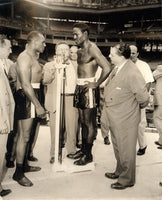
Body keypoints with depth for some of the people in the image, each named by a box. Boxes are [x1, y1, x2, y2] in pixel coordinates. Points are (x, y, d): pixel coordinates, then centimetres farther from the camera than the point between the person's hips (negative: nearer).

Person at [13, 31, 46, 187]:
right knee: (24, 136, -5)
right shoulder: (25, 57, -14)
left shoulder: (32, 57, 20)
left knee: (25, 134, 17)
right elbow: (26, 85, -23)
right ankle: (18, 173, 6)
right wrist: (38, 106, -24)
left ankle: (24, 164, 29)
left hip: (32, 96, 10)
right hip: (26, 98, -10)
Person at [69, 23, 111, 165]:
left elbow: (107, 68, -23)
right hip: (80, 88, 9)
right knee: (83, 121, 14)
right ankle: (83, 149, 26)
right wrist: (79, 83, 12)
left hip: (88, 89, -9)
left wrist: (96, 84, -16)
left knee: (89, 123, -1)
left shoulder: (92, 48, -12)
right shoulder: (79, 51, 15)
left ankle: (88, 155, 10)